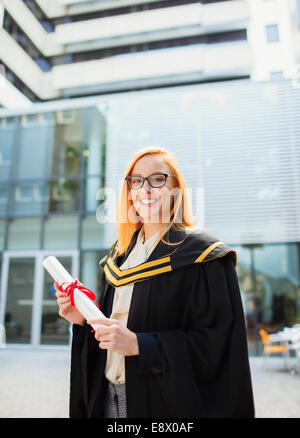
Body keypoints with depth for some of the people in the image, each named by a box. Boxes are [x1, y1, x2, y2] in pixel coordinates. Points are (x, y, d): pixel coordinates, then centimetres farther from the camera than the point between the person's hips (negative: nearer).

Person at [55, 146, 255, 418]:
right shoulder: (120, 254, 5)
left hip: (167, 404, -5)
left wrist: (139, 344, -25)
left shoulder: (202, 255, -14)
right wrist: (84, 318, -6)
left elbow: (216, 344, -18)